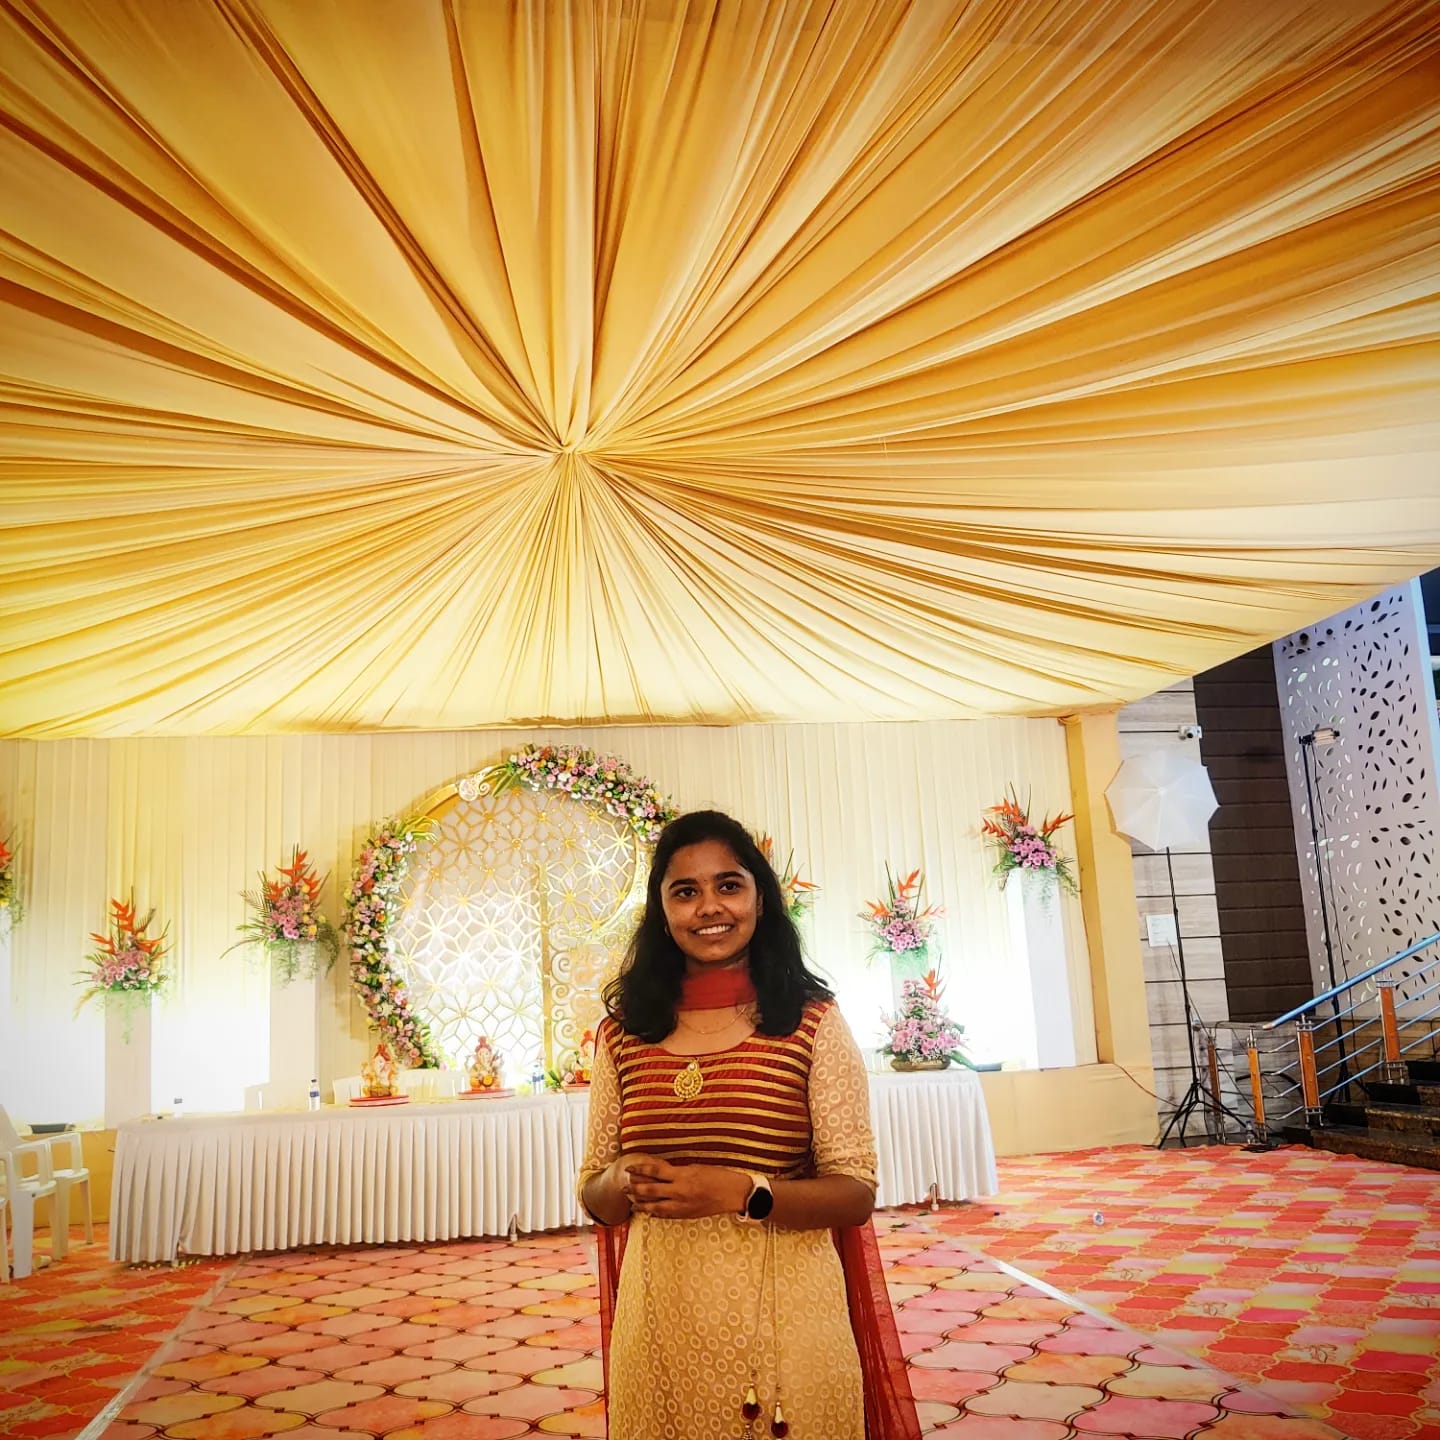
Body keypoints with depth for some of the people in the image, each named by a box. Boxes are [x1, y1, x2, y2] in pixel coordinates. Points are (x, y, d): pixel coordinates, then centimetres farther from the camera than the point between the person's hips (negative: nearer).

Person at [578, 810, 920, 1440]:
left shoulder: (812, 1021, -6)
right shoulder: (623, 1033, 2)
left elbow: (856, 1192, -7)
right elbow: (592, 1196, 8)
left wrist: (742, 1192, -21)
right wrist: (626, 1180, -14)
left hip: (785, 1315, -2)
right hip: (661, 1322, 2)